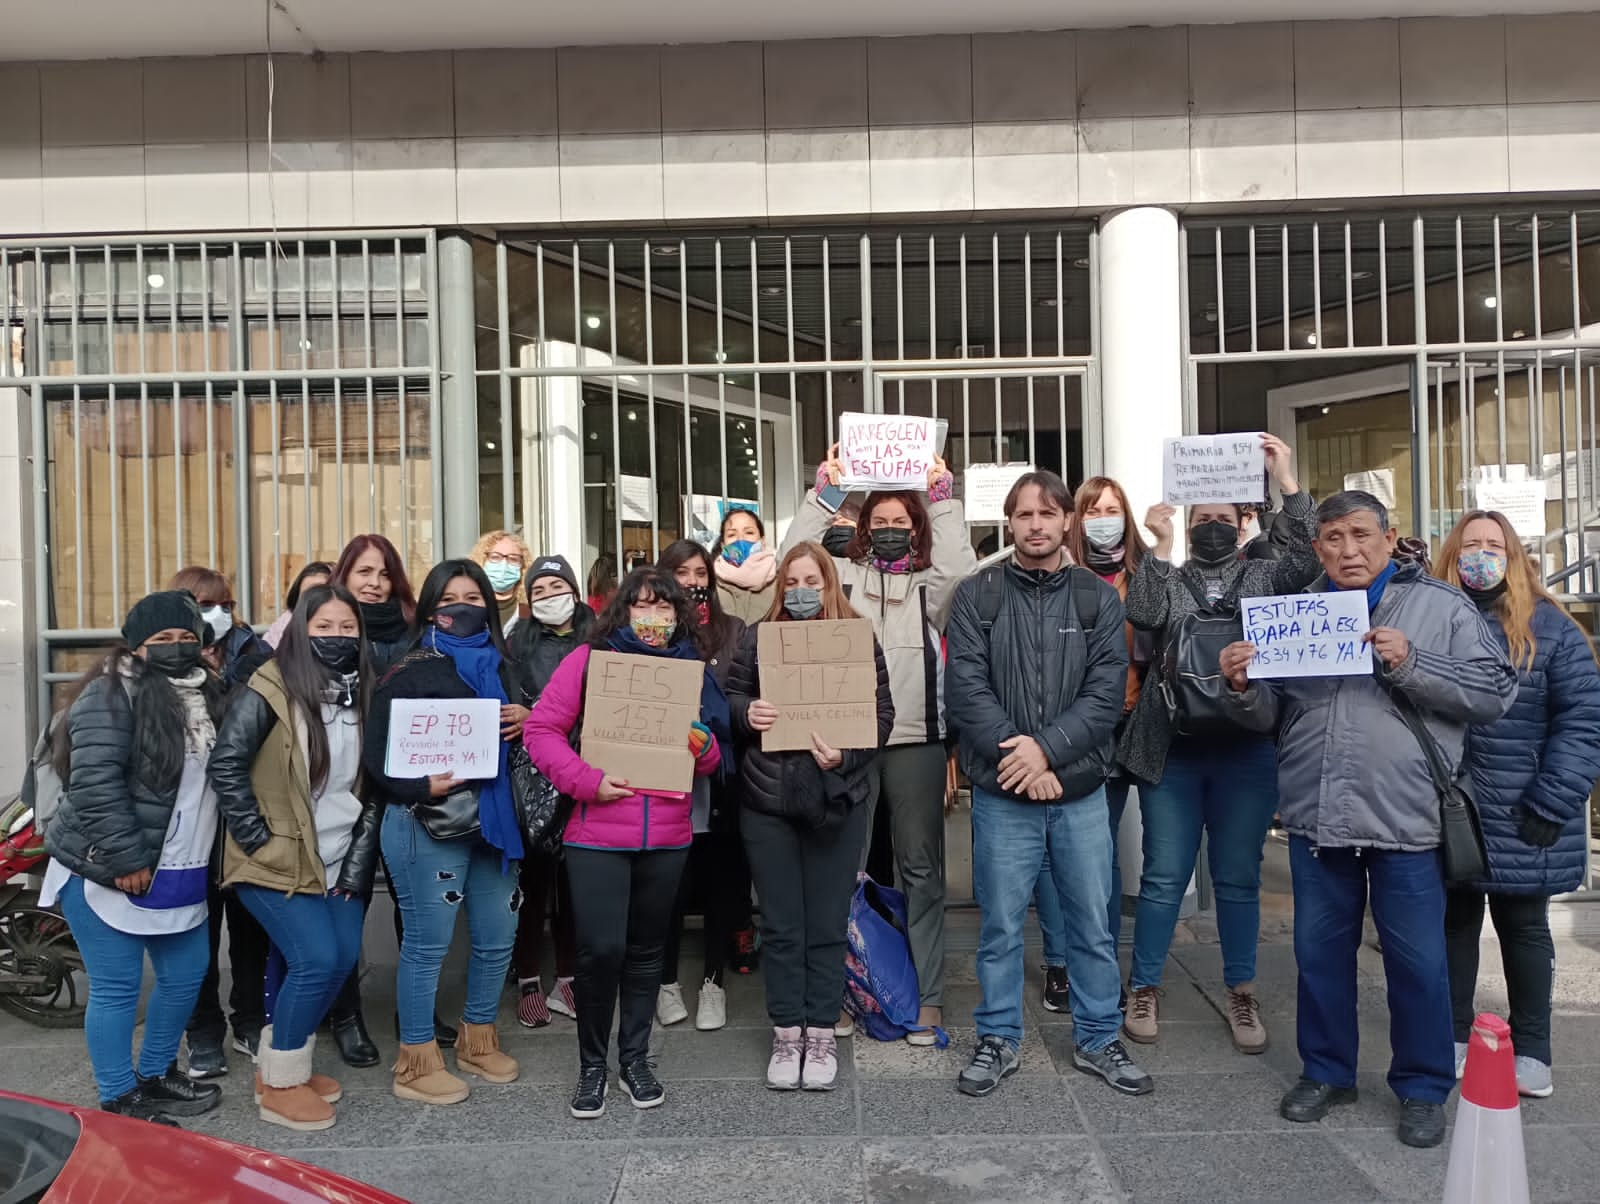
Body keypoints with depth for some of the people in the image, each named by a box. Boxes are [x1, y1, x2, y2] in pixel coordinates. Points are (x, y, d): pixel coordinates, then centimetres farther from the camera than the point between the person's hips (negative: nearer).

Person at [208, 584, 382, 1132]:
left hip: (336, 858, 7)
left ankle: (284, 1061, 28)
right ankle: (279, 1085, 9)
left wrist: (361, 854, 5)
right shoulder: (270, 689, -13)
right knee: (316, 960, -11)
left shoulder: (361, 694, 7)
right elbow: (226, 765, -16)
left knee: (343, 958, 6)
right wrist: (260, 840, -16)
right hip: (278, 861, -7)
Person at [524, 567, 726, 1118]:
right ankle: (592, 1063, 15)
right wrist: (588, 781, -16)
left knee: (646, 949, 14)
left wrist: (698, 742, -10)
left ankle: (635, 1056, 31)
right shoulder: (590, 659, -1)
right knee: (601, 949, -8)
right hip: (597, 834, -3)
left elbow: (712, 760, 13)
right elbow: (541, 728, -5)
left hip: (667, 836, 3)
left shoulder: (691, 670, 9)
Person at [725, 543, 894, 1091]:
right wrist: (746, 713, -13)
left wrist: (845, 754, -19)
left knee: (827, 923, 9)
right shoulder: (758, 636, 5)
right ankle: (786, 1033, 24)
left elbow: (881, 713, -3)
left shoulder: (859, 638, 1)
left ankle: (821, 1032, 24)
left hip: (835, 799, -1)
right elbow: (730, 696, 9)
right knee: (780, 924, 10)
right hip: (767, 799, 1)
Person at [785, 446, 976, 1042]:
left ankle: (927, 997, 15)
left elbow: (960, 568, -11)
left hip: (915, 740, 0)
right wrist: (822, 491, -2)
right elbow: (794, 561, -1)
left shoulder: (929, 584, 9)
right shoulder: (844, 576, 11)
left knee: (921, 866, 6)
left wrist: (943, 498, -7)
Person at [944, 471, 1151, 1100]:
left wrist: (1047, 749, -17)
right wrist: (1018, 757, -17)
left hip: (1080, 790, 2)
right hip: (1002, 794, -1)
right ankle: (998, 1041, 26)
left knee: (1093, 923, 13)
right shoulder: (976, 595, -1)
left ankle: (1097, 1040, 31)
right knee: (1000, 926, 9)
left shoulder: (1099, 597, 3)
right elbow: (965, 689, -9)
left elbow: (1107, 692, -6)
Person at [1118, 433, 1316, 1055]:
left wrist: (1288, 484, -15)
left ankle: (1242, 994, 23)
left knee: (1238, 878, 10)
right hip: (1172, 750, 0)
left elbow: (1308, 561, -10)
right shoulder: (1166, 580, 10)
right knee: (1164, 877, 5)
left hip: (1246, 751, 1)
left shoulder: (1264, 577, 9)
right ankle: (1144, 988, 18)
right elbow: (1143, 614, -10)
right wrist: (1160, 545, -13)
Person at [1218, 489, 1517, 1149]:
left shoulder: (1443, 607, 1)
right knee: (1320, 952, 14)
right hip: (1316, 820, 3)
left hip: (1406, 822, -3)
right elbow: (1269, 717, 12)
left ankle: (1422, 1086, 28)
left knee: (1417, 962, 8)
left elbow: (1495, 692, -6)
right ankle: (1325, 1071, 31)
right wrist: (1243, 686, -10)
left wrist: (1411, 665, -17)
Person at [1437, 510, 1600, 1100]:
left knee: (1523, 927, 13)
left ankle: (1531, 1050, 26)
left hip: (1521, 822, -2)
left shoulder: (1549, 626, -3)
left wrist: (1552, 804, -13)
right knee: (1454, 922, 13)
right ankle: (1453, 1038, 27)